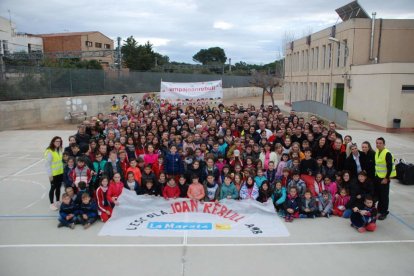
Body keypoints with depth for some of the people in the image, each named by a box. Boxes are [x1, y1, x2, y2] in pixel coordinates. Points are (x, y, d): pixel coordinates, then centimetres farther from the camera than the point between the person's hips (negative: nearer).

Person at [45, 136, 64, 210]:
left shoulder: (60, 150, 3)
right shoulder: (49, 151, -18)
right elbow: (47, 164, -17)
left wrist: (63, 170, 10)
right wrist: (50, 175, -16)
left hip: (60, 173, 7)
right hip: (53, 174, -6)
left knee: (58, 187, 17)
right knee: (53, 188, 5)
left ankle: (57, 202, 31)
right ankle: (52, 204, 17)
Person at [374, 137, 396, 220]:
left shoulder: (387, 154, -17)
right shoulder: (376, 152, 8)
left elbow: (390, 167, -18)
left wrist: (386, 178, -18)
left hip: (384, 178, -8)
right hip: (377, 177, 8)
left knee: (384, 195, 0)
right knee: (378, 193, 15)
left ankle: (384, 212, 9)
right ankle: (379, 209, 30)